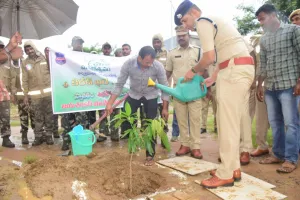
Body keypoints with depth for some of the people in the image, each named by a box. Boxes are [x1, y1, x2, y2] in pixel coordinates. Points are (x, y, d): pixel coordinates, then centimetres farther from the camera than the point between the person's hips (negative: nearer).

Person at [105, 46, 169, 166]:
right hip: (134, 95, 1)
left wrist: (165, 108, -11)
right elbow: (119, 85, -17)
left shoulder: (158, 66, -27)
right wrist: (110, 103, -22)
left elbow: (164, 87, -15)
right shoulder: (128, 64, -27)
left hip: (151, 97, -1)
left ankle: (150, 155, 12)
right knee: (126, 121, -5)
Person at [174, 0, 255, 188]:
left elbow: (209, 57, -14)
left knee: (227, 123, -7)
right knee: (232, 121, 12)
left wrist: (193, 71, 2)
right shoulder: (214, 21, 27)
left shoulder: (203, 22, -3)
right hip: (243, 68, 10)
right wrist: (213, 78, 21)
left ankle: (225, 174, 1)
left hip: (235, 70, -10)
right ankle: (233, 168, 19)